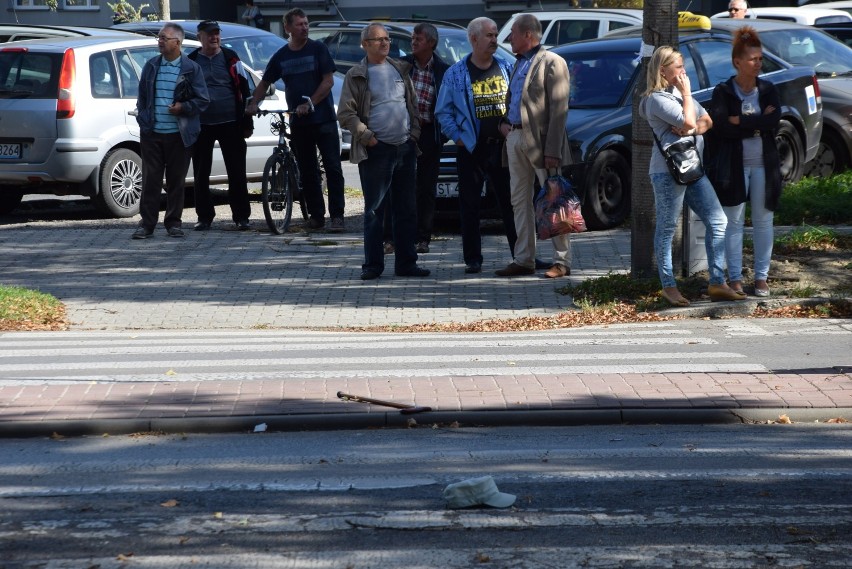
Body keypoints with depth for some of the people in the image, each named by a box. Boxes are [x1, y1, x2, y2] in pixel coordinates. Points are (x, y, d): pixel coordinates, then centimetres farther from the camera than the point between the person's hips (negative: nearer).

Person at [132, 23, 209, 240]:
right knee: (150, 179, 1)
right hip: (152, 133, 2)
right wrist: (142, 118, 9)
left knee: (176, 180, 5)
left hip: (179, 134, -2)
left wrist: (183, 107, -14)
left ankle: (173, 222, 15)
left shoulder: (191, 68, -1)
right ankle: (147, 223, 4)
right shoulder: (151, 66, 11)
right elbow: (142, 96, 18)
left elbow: (202, 100, 0)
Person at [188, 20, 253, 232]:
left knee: (237, 173, 0)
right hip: (201, 126, 1)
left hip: (230, 124, -1)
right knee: (201, 174, 5)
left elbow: (244, 90, 6)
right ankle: (204, 216, 14)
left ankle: (241, 216, 6)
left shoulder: (230, 58, 5)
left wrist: (247, 123, 1)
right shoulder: (191, 62, 6)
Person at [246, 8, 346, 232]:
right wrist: (253, 103, 0)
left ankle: (337, 215, -6)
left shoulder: (318, 49, -2)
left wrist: (310, 103, -16)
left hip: (323, 118, -4)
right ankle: (316, 215, 14)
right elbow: (264, 83, 17)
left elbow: (328, 80, -7)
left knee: (332, 167, -6)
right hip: (298, 122, 4)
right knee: (307, 171, 7)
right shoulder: (281, 56, 9)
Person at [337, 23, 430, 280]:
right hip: (376, 151, -5)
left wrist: (414, 133, 5)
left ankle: (406, 263, 13)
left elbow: (413, 104, 18)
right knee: (374, 210, -3)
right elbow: (345, 113, -5)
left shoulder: (399, 70, 14)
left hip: (406, 148, 5)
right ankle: (373, 264, 2)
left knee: (406, 210, 7)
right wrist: (367, 137, -12)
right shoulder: (357, 76, -1)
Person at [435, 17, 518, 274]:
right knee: (470, 206, 1)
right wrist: (458, 136, -5)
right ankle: (472, 259, 6)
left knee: (511, 203, 4)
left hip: (502, 147, 2)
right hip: (471, 148, -2)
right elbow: (443, 111, 4)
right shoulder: (456, 73, 1)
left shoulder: (506, 68, 8)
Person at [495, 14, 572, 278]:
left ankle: (562, 261, 2)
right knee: (520, 202, 9)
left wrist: (553, 150, -20)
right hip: (515, 139, 8)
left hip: (540, 142, -8)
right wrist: (504, 122, 5)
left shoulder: (552, 63, -8)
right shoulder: (519, 63, 18)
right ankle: (523, 260, 15)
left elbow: (559, 109, -14)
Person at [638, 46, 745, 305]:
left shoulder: (680, 92, 19)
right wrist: (687, 94, -5)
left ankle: (717, 283, 5)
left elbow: (706, 121, 16)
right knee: (667, 228, -1)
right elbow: (688, 122, -18)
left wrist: (692, 129, -5)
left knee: (717, 221, 2)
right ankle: (669, 287, 6)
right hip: (668, 170, -9)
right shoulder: (657, 99, -10)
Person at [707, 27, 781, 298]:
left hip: (764, 165, 3)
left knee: (763, 221, 6)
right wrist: (758, 122, -15)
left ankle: (761, 277, 15)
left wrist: (740, 121, -17)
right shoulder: (723, 92, -4)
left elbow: (774, 121, -13)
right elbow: (720, 125, -18)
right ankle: (735, 278, 9)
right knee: (733, 222, 3)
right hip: (733, 165, -2)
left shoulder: (768, 90, 4)